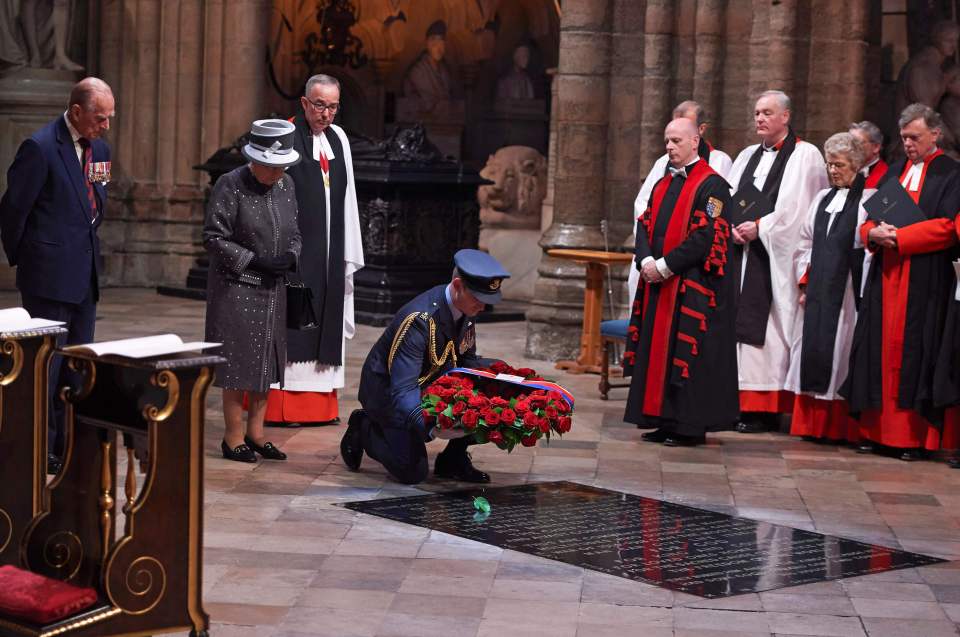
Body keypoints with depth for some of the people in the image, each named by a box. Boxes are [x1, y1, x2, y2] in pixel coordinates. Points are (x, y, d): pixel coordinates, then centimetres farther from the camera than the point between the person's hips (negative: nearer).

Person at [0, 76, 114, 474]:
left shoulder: (99, 149, 10)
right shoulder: (40, 148, -15)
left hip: (85, 274, 8)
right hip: (51, 274, -8)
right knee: (47, 362, -3)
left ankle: (66, 445, 18)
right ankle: (39, 450, 5)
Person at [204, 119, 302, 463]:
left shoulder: (286, 185, 7)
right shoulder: (230, 186, -12)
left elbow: (294, 232, 17)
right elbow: (214, 238, -14)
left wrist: (290, 255, -5)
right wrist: (256, 261, -18)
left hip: (272, 290, 6)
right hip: (237, 288, -6)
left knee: (266, 361, 11)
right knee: (238, 362, -2)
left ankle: (255, 432, 22)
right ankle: (233, 438, 8)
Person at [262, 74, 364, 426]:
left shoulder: (338, 138, 12)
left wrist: (349, 253, 12)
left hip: (329, 253, 6)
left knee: (325, 323, 9)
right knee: (288, 324, -5)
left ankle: (319, 404, 15)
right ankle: (277, 405, -1)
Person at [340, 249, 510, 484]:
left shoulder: (467, 309, -8)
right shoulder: (419, 319, -33)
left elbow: (468, 360, 7)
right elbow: (402, 390, -38)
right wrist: (431, 427, -54)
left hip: (433, 383, 7)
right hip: (388, 392, -7)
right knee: (412, 473, -18)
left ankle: (453, 459, 2)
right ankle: (364, 430, 10)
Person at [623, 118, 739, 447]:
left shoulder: (711, 185, -9)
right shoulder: (663, 185, 17)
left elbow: (706, 236, -16)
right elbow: (645, 225, 13)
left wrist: (664, 266, -16)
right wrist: (647, 261, -6)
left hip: (693, 287, -8)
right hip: (658, 284, 8)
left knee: (688, 354, -6)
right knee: (658, 350, 8)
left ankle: (691, 426, 0)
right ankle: (665, 421, 15)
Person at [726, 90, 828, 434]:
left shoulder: (805, 156, -1)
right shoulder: (747, 156, 19)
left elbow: (796, 208, -11)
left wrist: (759, 228, -14)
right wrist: (734, 227, -5)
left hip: (775, 256, -6)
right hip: (741, 251, 6)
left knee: (765, 326, -8)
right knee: (740, 324, 3)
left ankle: (764, 407, -6)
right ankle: (741, 402, 6)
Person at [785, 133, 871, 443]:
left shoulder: (870, 200, -3)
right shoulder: (822, 199, 16)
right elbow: (806, 243, 18)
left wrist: (865, 290, -11)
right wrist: (804, 282, 9)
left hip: (848, 291, -6)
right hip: (817, 291, 6)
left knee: (841, 352, -4)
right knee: (813, 351, 5)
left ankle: (841, 427, 3)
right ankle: (813, 423, 12)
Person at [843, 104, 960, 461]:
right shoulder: (894, 172, 17)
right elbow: (869, 219, 16)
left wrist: (899, 237, -15)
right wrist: (874, 233, -8)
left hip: (925, 281, -5)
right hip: (885, 277, 5)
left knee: (913, 351, -5)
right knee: (880, 350, 3)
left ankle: (913, 437, -1)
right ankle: (874, 430, 7)